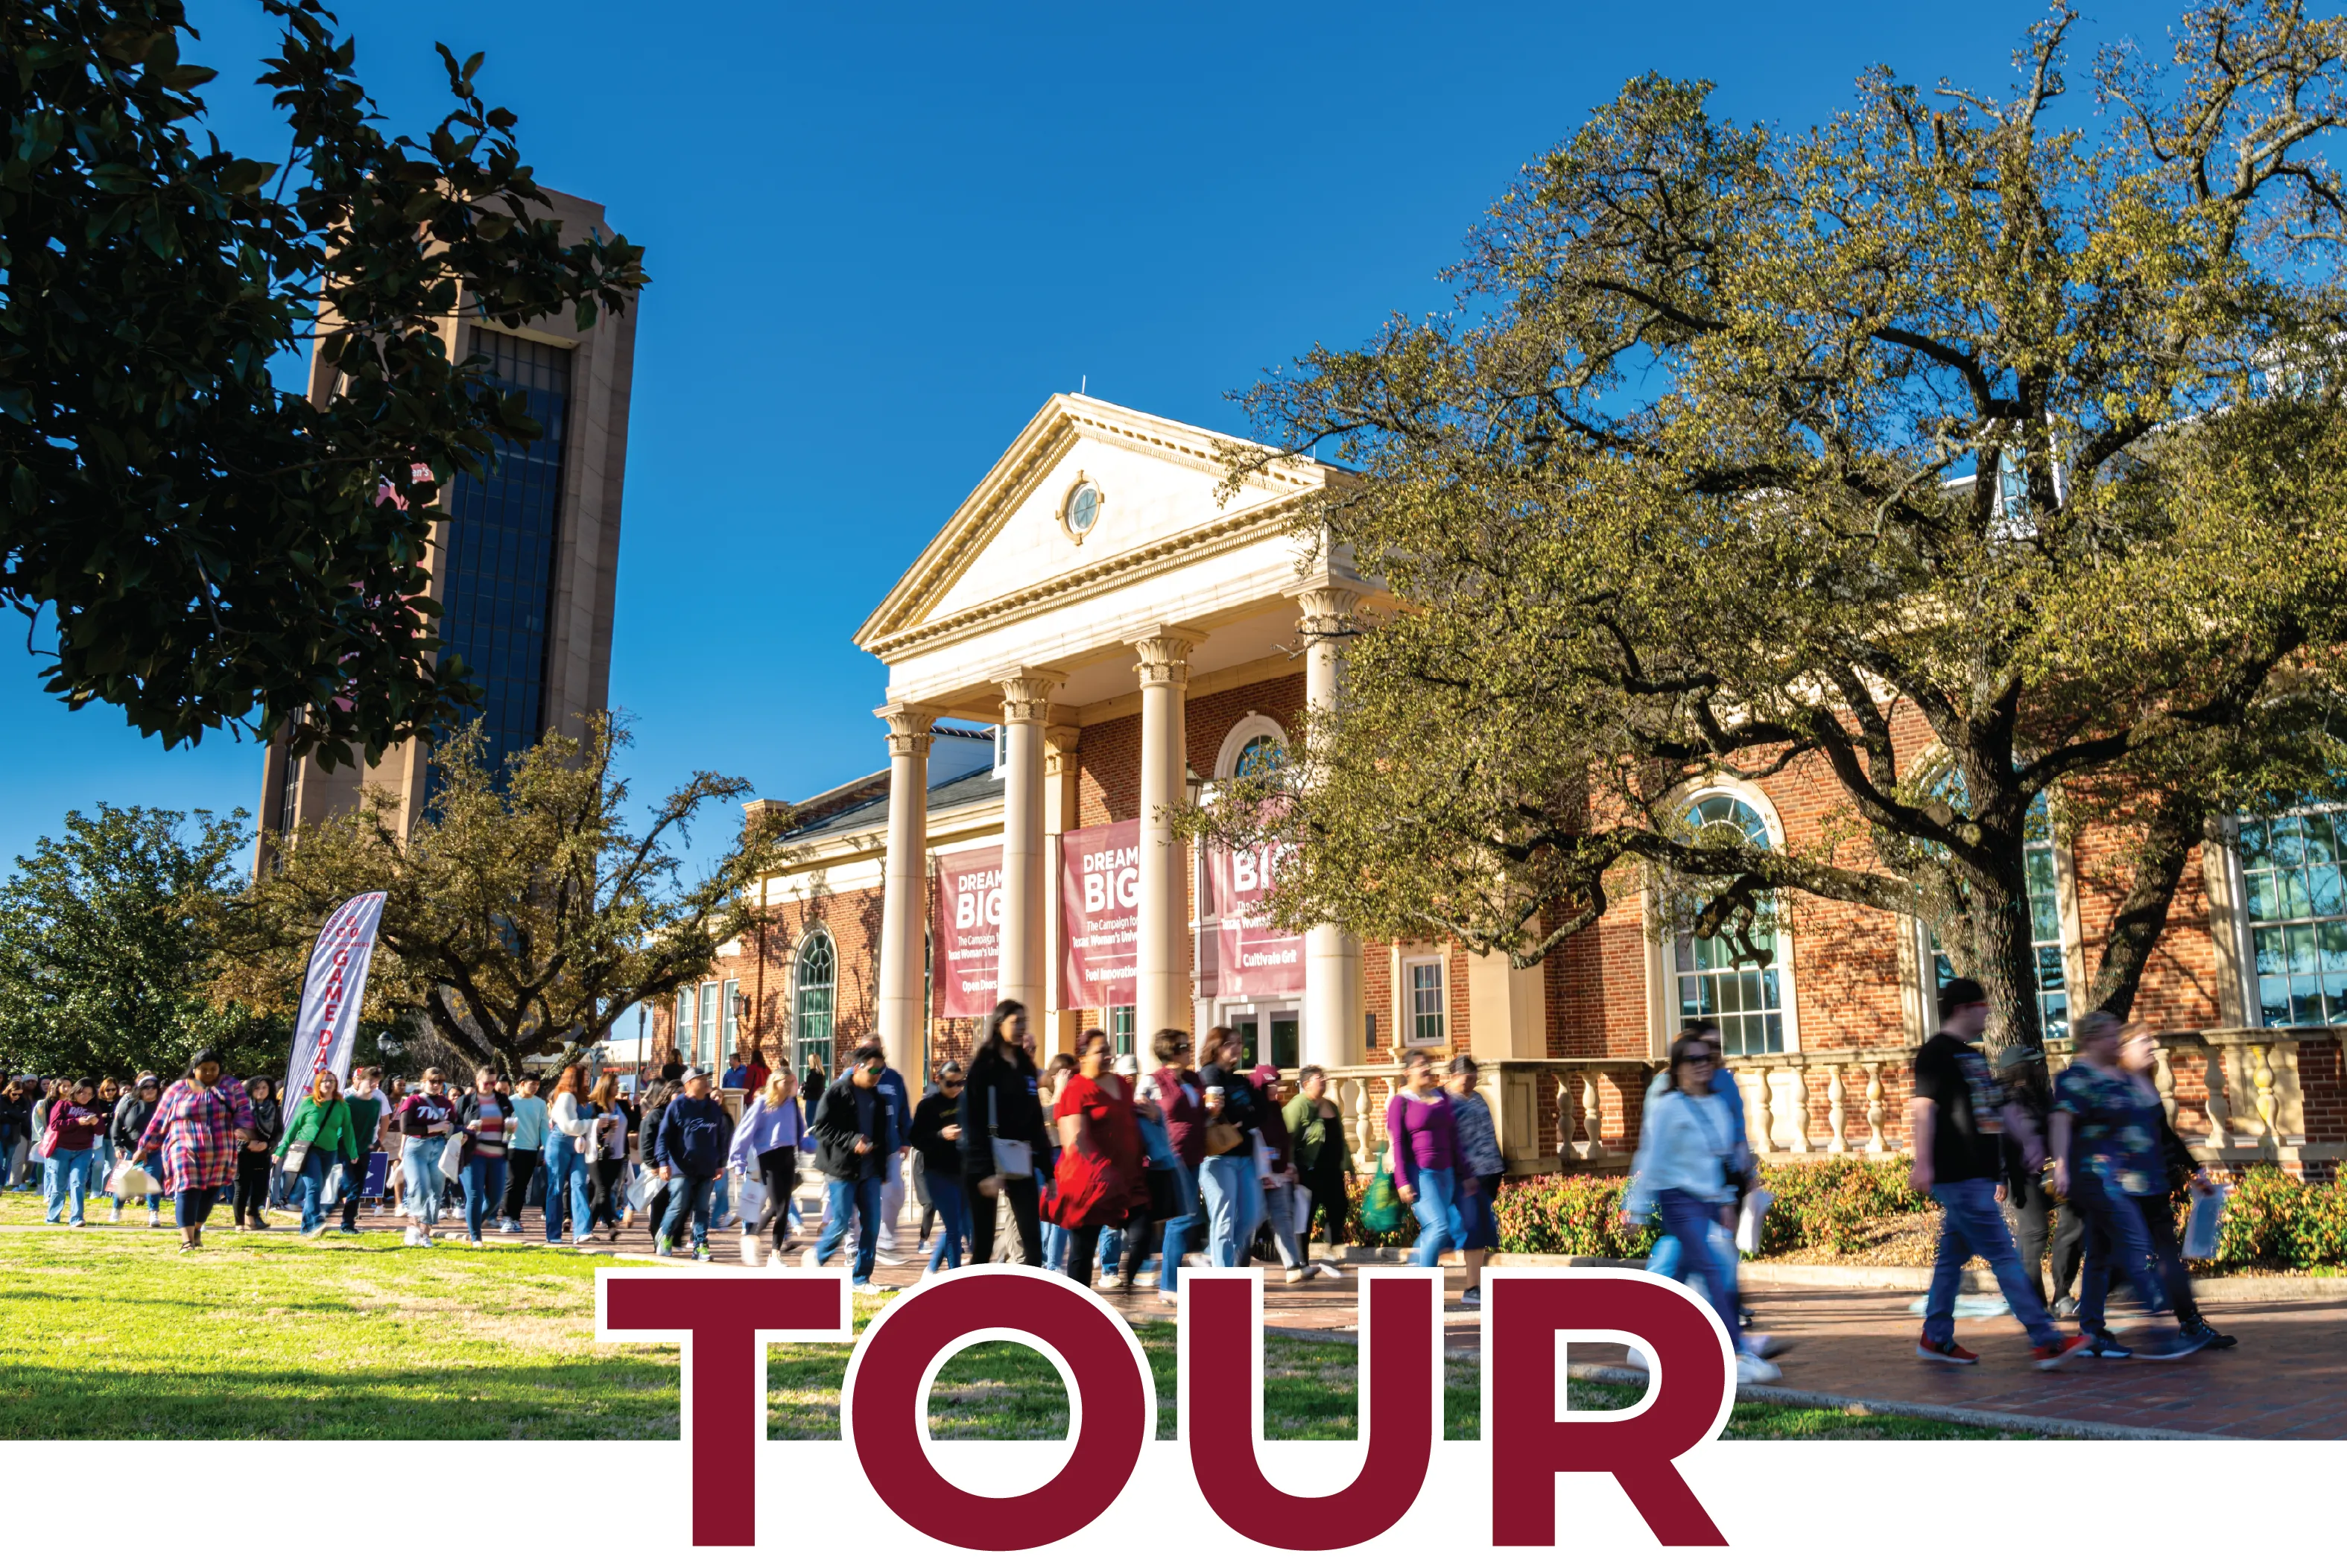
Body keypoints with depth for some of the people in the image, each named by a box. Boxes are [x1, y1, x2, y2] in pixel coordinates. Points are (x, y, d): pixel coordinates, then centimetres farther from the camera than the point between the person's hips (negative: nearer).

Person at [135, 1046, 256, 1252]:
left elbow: (243, 1110, -3)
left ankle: (196, 1229, 34)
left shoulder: (231, 1086, 7)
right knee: (187, 1190, -15)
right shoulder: (178, 1090, 5)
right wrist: (144, 1147, 10)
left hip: (219, 1155, 2)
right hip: (186, 1152, -2)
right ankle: (187, 1240, -19)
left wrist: (242, 1128, -24)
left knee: (210, 1193, 10)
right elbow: (158, 1120, 10)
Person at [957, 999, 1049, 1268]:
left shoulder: (1026, 1067, 13)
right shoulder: (984, 1065, -5)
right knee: (983, 1245, 1)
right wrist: (985, 1171, -20)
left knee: (1033, 1240, -5)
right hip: (987, 1164, -5)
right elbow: (973, 1122, -12)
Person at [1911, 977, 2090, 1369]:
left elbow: (1998, 1106, 25)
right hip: (1959, 1176, -10)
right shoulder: (1937, 1053, -12)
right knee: (2003, 1256, -9)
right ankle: (2045, 1342, -8)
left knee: (1954, 1255, 13)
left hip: (1976, 1175, 10)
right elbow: (1923, 1108, -20)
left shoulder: (1973, 1056, 18)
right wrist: (1922, 1163, -27)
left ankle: (1936, 1338, 20)